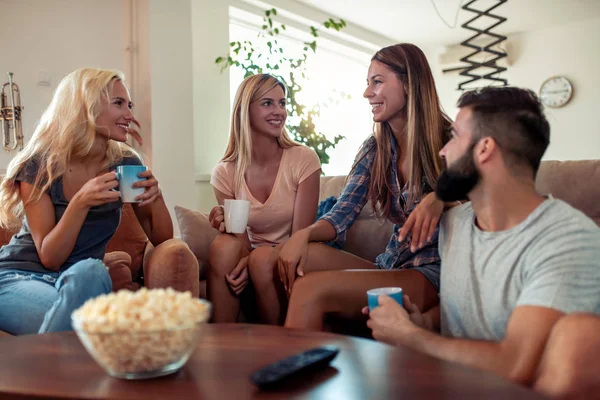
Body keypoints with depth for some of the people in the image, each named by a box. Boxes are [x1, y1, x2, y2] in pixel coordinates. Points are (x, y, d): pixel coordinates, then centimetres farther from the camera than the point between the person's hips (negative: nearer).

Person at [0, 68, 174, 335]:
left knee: (91, 271, -33)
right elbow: (49, 258, -14)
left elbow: (163, 240, 1)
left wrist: (155, 197, -19)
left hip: (80, 282, 3)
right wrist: (81, 202, -29)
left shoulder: (125, 163, -3)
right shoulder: (38, 165, -12)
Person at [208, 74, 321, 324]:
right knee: (223, 245, -28)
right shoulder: (225, 173, -4)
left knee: (262, 258, -32)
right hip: (250, 259, 2)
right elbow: (243, 243, -2)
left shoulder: (304, 160, -10)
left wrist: (253, 261, -27)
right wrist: (225, 225, -25)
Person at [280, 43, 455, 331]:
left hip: (433, 273, -5)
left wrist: (439, 198, -32)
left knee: (311, 290, -29)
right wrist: (304, 234, -19)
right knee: (270, 259, -16)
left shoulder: (450, 142, -7)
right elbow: (340, 218, 3)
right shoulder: (375, 150, 8)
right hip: (390, 265, 6)